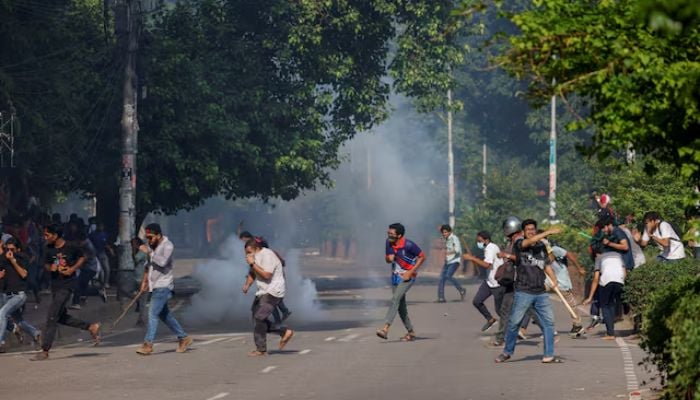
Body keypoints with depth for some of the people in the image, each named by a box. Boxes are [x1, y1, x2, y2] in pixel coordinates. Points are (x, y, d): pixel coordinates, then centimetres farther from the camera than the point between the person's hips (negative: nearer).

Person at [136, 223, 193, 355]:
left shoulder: (167, 246, -13)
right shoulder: (151, 246, 11)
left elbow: (163, 262, -30)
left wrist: (149, 252, -26)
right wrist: (144, 280, 20)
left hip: (163, 286, -9)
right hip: (155, 285, 9)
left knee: (153, 313, -14)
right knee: (164, 314, 13)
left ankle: (148, 344, -16)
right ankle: (183, 338, 23)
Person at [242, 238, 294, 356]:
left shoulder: (267, 256, -19)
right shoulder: (256, 257, 11)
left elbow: (266, 275, -28)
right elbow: (252, 274, 18)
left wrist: (252, 264, -24)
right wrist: (247, 285, -1)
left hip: (273, 292, -10)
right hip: (263, 292, 10)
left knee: (259, 318, -14)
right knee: (257, 319, 7)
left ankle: (261, 349, -8)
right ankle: (285, 332, 16)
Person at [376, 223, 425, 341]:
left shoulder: (408, 245, -20)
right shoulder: (389, 243, -2)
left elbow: (422, 257, -12)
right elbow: (387, 259, 13)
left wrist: (410, 272, -17)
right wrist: (388, 258, -14)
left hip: (407, 277, -7)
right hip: (395, 277, 7)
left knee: (395, 299, -23)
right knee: (401, 305, 9)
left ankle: (385, 328, -32)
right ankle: (411, 332, 22)